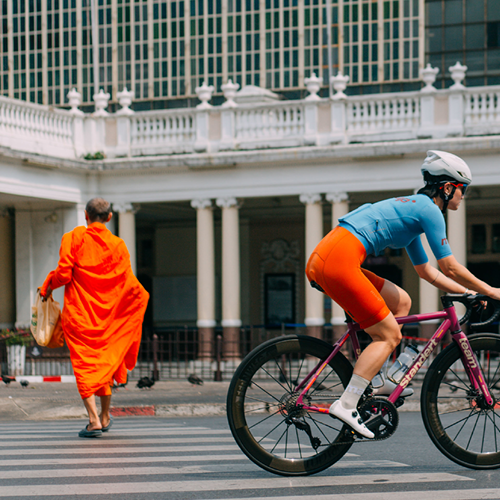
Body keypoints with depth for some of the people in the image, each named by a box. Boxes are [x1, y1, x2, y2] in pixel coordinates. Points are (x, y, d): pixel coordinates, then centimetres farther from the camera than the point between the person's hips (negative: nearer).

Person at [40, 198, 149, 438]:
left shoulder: (73, 238, -6)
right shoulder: (117, 245, 0)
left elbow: (64, 274, -13)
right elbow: (129, 285, -3)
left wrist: (48, 287, 6)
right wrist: (142, 296, 17)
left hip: (78, 312, -3)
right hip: (107, 314, 3)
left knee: (84, 365, -1)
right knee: (105, 362, 18)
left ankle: (93, 420, -14)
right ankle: (105, 416, 26)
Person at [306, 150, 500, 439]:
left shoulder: (412, 209, 28)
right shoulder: (430, 210, -1)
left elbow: (428, 272, 35)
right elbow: (450, 268, 0)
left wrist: (467, 292, 33)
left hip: (323, 259, 10)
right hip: (340, 261, -10)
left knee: (401, 302, 20)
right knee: (390, 335, -3)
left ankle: (377, 382, 17)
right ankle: (346, 405, -11)